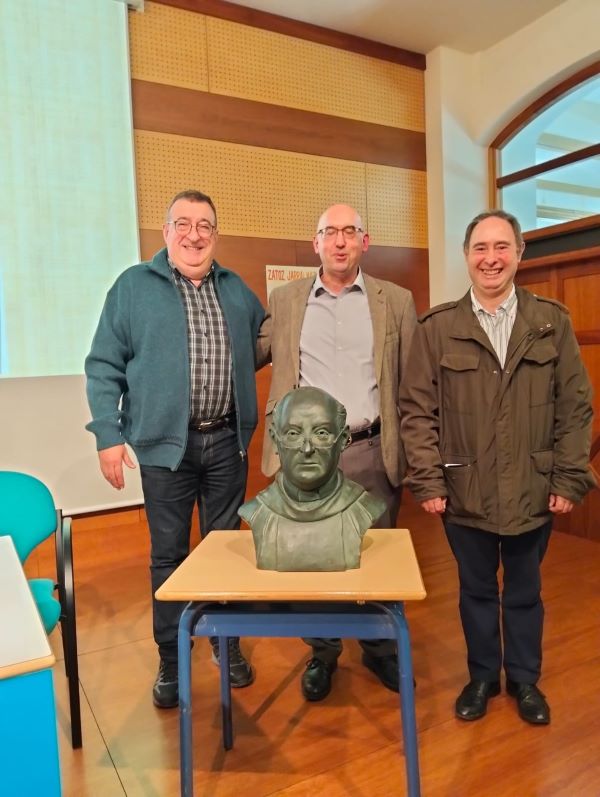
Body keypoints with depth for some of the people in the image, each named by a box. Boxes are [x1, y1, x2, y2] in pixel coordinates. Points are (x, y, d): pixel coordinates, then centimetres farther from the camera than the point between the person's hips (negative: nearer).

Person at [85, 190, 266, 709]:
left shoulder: (237, 290, 11)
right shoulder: (133, 287, 0)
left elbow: (264, 347, 21)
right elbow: (104, 367, -2)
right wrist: (108, 435, -8)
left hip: (227, 442, 3)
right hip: (166, 443, -2)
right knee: (169, 554, 8)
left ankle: (227, 643, 32)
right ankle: (171, 659, 26)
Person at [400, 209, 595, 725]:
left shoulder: (553, 322, 0)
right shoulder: (436, 328, -4)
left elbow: (576, 406, 1)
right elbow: (417, 410, -5)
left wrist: (569, 479, -4)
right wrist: (428, 481, -9)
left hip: (533, 491, 1)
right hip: (465, 492, 0)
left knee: (525, 591, 18)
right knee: (476, 590, 17)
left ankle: (524, 679, 40)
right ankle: (482, 676, 39)